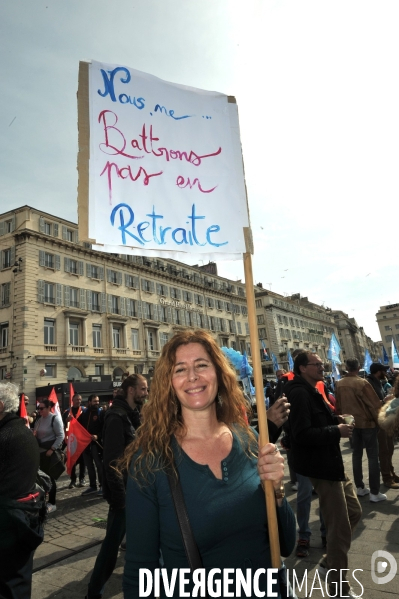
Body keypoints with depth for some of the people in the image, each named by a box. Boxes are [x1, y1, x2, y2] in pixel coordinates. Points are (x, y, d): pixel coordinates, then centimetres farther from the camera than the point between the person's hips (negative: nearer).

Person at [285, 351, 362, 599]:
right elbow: (302, 434, -28)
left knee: (354, 511, 20)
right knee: (340, 527, 1)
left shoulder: (312, 391, 12)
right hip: (321, 467, -10)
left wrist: (336, 420, 2)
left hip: (332, 462, 11)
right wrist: (337, 431, -22)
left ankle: (329, 562, 33)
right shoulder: (299, 393, -22)